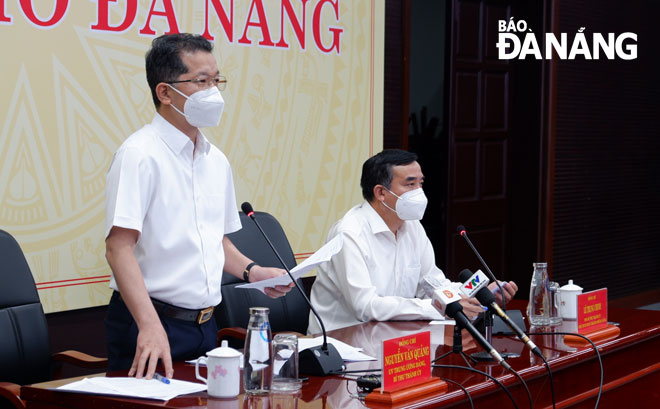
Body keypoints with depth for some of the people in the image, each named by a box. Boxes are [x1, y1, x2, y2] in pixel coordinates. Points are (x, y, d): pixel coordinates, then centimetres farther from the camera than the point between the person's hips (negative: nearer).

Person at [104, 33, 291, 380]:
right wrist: (150, 326, -31)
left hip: (205, 323, 7)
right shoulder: (140, 154, -13)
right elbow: (119, 247, -21)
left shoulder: (216, 160, 13)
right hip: (151, 325, -7)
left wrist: (252, 272, 5)